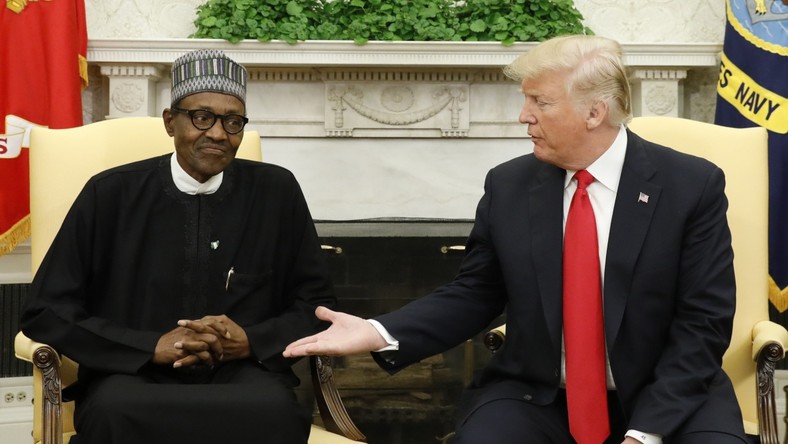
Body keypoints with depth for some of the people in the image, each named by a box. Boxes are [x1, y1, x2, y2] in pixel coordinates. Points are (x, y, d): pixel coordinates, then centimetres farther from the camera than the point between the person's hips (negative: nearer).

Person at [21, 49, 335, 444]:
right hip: (135, 377, 0)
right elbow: (46, 312, 1)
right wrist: (153, 347, -11)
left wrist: (250, 341, -9)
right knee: (114, 412, -35)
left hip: (242, 374, 0)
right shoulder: (110, 194, 1)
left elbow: (317, 305, 11)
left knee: (274, 411, -34)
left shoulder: (277, 192, 5)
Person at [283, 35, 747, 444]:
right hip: (534, 396, 2)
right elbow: (474, 295, 7)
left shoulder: (693, 185, -6)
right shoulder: (508, 186, 1)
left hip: (669, 398, -1)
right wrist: (381, 333, -9)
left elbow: (703, 323, -8)